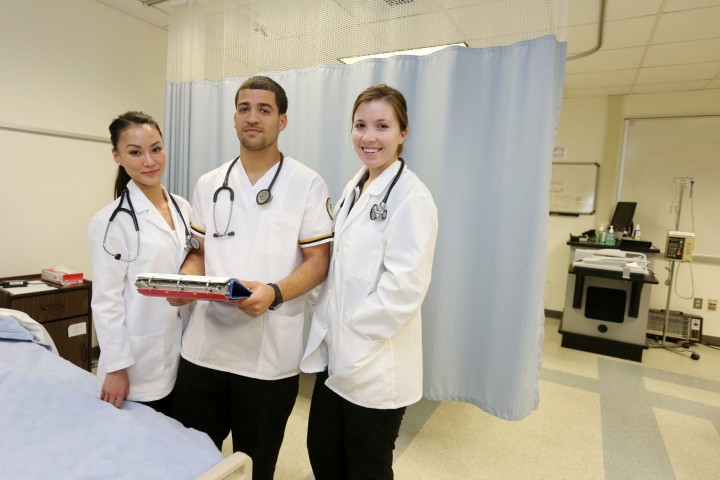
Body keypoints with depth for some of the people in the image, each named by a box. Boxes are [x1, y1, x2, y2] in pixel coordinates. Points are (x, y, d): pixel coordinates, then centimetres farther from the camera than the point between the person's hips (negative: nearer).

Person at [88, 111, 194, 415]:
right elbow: (106, 300, -12)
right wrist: (116, 366, -12)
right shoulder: (111, 221, -13)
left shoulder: (183, 208, 4)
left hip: (185, 356, 5)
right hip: (140, 366, -5)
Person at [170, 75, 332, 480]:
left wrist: (274, 293, -25)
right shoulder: (209, 184, 8)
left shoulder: (308, 184, -5)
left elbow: (318, 261, -7)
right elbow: (199, 252, 13)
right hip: (203, 349, 4)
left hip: (269, 356, -3)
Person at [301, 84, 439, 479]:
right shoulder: (353, 188, 8)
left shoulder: (411, 197, -16)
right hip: (336, 357, 7)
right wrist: (330, 334, 5)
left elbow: (404, 287, -22)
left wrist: (350, 338, -16)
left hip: (376, 366, -7)